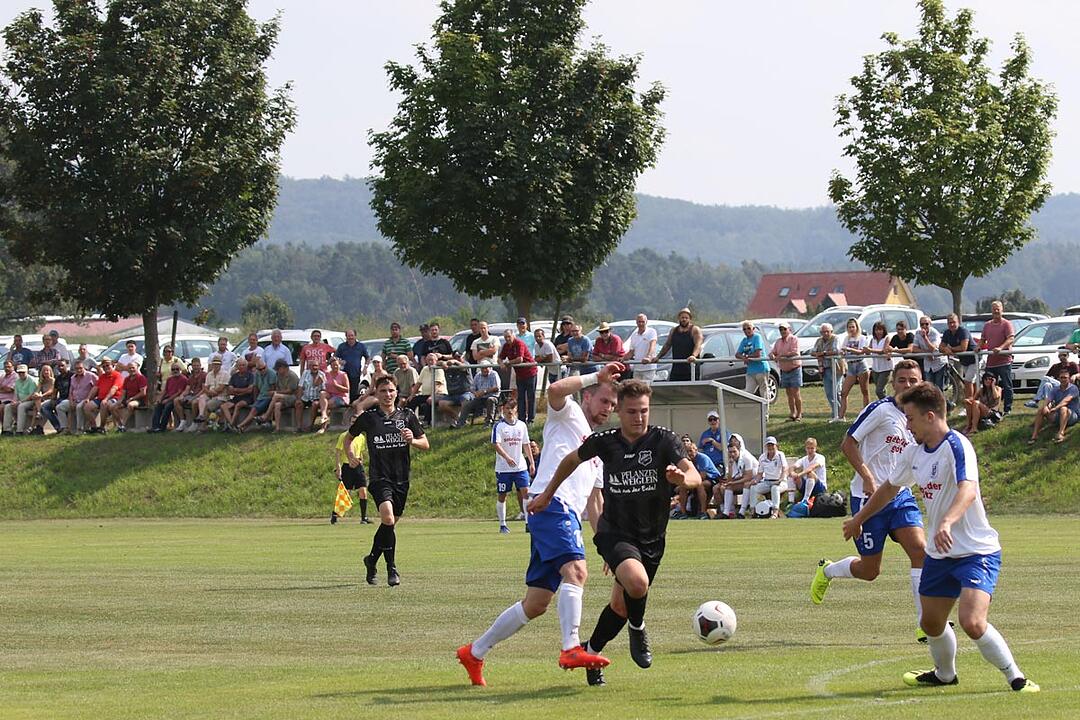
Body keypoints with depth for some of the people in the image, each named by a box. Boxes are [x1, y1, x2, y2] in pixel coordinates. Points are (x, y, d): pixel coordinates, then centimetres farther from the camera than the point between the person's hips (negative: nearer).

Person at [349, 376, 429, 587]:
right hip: (379, 477, -4)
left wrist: (412, 440, -15)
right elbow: (349, 437, 15)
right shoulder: (368, 417, 0)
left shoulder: (407, 416, 5)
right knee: (387, 517, -25)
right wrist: (350, 455, -4)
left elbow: (425, 444, 7)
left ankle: (372, 559, 37)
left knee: (390, 524, 12)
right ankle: (392, 569, -17)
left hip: (402, 479, 4)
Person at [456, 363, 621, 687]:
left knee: (536, 604, 7)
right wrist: (595, 377, -10)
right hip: (553, 504, -9)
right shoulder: (568, 414, 10)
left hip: (568, 516, 9)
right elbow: (555, 390, -15)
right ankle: (571, 649, -43)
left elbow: (594, 500, 35)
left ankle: (474, 653, 17)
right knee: (576, 570, -30)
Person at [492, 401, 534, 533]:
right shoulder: (499, 426, -5)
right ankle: (502, 524, 13)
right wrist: (507, 457, -31)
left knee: (525, 491, -9)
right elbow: (496, 444, -16)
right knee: (502, 495, 3)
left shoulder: (522, 426, 9)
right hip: (503, 467, -3)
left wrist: (531, 462, 9)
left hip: (521, 467, 3)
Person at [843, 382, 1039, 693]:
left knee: (973, 623, -24)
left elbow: (968, 491, -36)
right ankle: (945, 674, 42)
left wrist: (947, 522, -53)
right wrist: (859, 519, 36)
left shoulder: (957, 446, -19)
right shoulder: (914, 453, 7)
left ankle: (1016, 678, -8)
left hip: (977, 552, -8)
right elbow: (890, 487, 26)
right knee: (931, 623, 15)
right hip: (939, 553, 8)